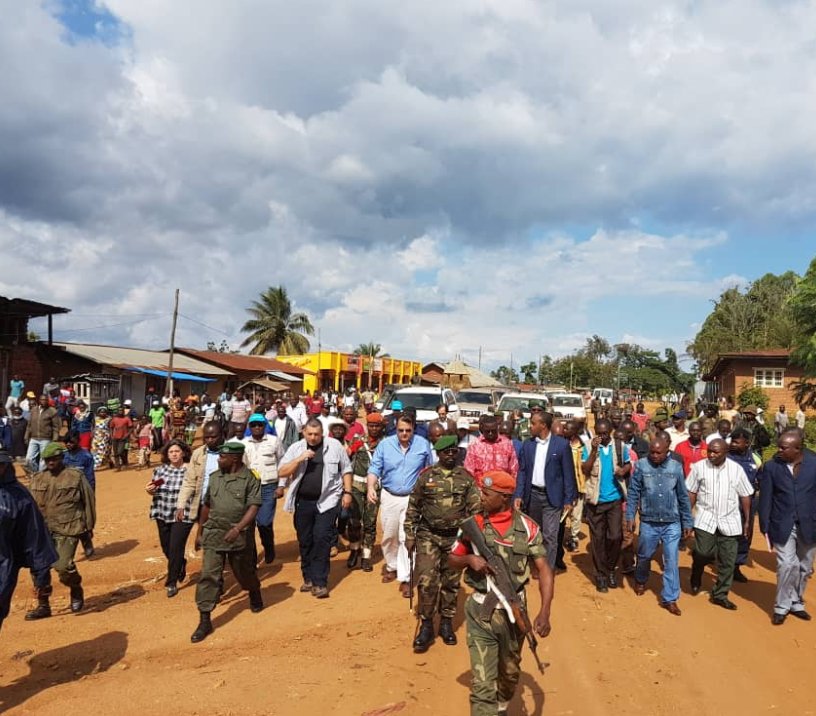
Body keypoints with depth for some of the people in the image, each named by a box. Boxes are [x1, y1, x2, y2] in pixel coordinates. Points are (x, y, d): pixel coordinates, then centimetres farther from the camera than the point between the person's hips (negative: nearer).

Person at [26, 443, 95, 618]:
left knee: (63, 566, -14)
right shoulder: (37, 478, 10)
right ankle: (43, 605, 19)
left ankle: (76, 590, 17)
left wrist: (89, 527, 3)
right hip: (43, 530, 5)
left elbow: (89, 501, 1)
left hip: (68, 530, -5)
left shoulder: (76, 476, -3)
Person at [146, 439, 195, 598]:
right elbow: (154, 491, 12)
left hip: (183, 515, -5)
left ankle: (172, 583, 12)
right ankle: (180, 565, 45)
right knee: (166, 548, 15)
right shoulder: (161, 469, 4)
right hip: (163, 514, 5)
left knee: (175, 549, -4)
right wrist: (150, 490, -10)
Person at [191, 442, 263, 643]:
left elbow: (253, 507, -15)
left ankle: (255, 596, 46)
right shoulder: (215, 477, 6)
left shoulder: (250, 479, -9)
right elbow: (206, 505, 14)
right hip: (214, 534, 3)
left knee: (245, 572, 15)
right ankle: (204, 621, 2)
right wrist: (199, 531, 16)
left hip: (239, 536, -3)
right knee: (208, 575, -4)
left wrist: (238, 529, -26)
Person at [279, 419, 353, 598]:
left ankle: (320, 582, 0)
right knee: (305, 541, 11)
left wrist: (347, 492, 1)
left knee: (322, 540, -7)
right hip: (303, 501, 3)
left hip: (327, 501, -3)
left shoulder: (334, 445, -2)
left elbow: (346, 469, 6)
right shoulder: (296, 448, 2)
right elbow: (281, 472, -3)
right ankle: (308, 578, 26)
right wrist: (299, 459, -15)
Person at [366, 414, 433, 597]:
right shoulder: (385, 444, -5)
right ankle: (391, 566, 37)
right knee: (389, 535, 14)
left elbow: (430, 470, 5)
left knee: (406, 538, -5)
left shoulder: (423, 444, -5)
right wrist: (371, 487, -23)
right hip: (389, 496, 2)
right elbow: (375, 468, -6)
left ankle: (404, 578, 2)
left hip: (413, 498, -2)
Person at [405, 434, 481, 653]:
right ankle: (426, 624, 9)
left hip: (456, 536, 1)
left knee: (451, 582, 10)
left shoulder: (466, 477, 1)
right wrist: (410, 534, 1)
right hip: (428, 535, -1)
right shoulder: (426, 476, 0)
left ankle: (446, 623, 26)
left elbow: (475, 507, 2)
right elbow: (413, 507, 4)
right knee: (427, 580, -7)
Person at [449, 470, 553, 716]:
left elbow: (544, 570, -8)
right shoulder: (473, 524, -5)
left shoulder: (526, 527, -9)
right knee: (482, 683, -5)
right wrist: (470, 558, -17)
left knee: (510, 672, 24)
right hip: (480, 612, -1)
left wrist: (544, 612, -18)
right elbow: (452, 560, 5)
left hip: (513, 611, 1)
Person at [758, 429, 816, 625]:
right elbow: (765, 499, -2)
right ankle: (782, 607, 6)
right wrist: (765, 528, -4)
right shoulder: (771, 467, -5)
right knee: (787, 565, -10)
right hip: (783, 526, -2)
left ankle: (796, 603, 31)